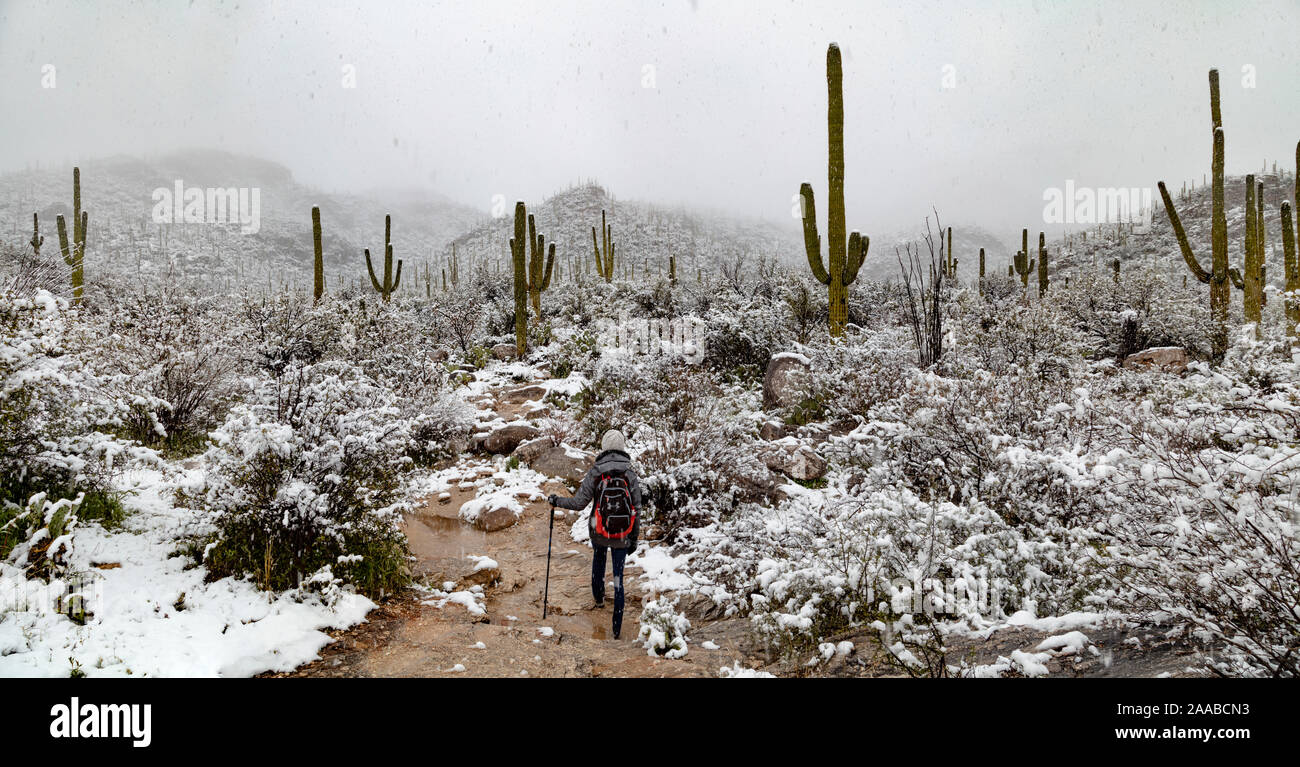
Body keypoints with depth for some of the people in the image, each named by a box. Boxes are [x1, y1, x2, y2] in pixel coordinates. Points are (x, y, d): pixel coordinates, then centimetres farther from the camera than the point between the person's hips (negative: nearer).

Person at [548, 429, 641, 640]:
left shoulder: (595, 472, -12)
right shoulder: (631, 475, -10)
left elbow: (579, 503, -11)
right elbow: (636, 510, -6)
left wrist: (557, 501, 7)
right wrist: (634, 539, 5)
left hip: (599, 532, 0)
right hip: (622, 536, 0)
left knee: (598, 559, 33)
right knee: (618, 577, 13)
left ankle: (598, 597, 53)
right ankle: (617, 628, 15)